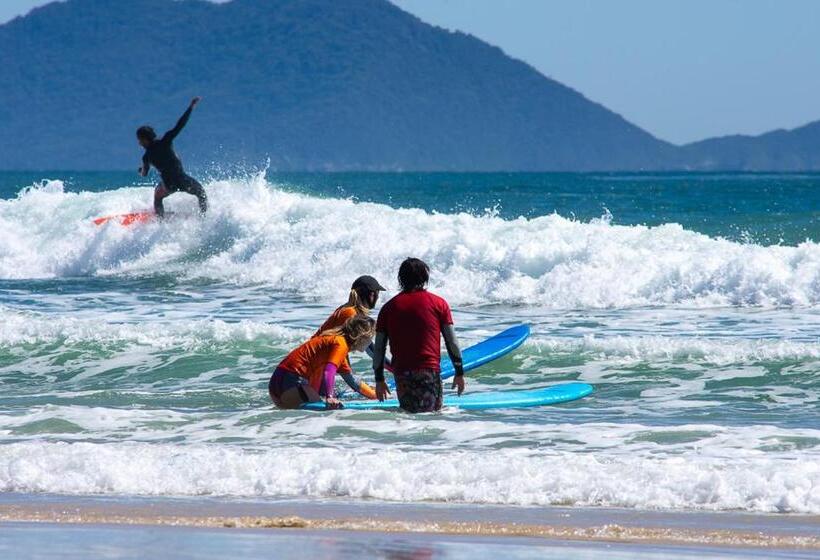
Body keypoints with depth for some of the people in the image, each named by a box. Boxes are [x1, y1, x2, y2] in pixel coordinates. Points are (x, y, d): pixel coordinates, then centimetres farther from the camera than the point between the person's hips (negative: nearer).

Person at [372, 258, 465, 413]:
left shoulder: (389, 307, 10)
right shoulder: (438, 303, 5)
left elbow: (379, 348, 8)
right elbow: (452, 342, 4)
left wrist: (379, 380, 15)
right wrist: (459, 373, 12)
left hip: (401, 373, 2)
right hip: (430, 370, -2)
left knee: (409, 413, 11)